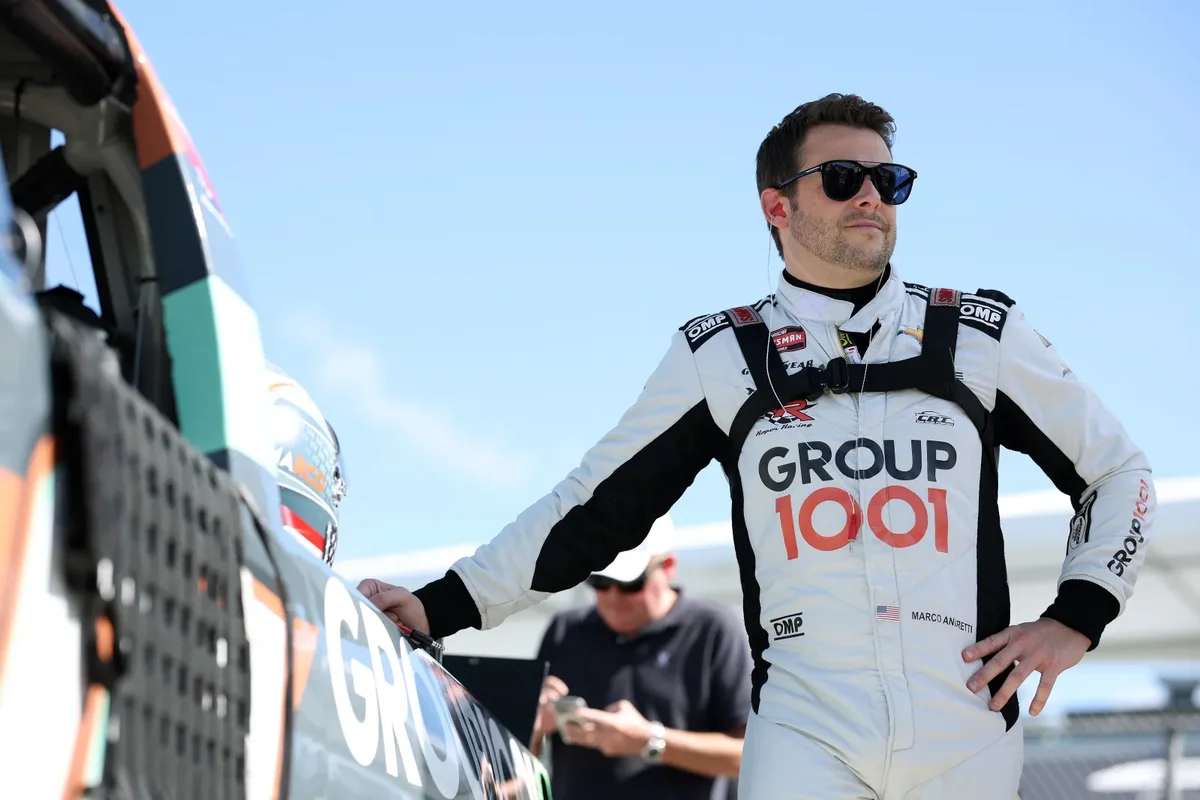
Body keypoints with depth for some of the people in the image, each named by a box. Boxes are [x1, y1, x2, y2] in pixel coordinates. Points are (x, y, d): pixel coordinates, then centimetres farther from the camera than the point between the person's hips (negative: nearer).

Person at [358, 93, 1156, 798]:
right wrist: (442, 606, 4)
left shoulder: (983, 335, 10)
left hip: (970, 732, 1)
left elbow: (1119, 473, 19)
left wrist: (1076, 620, 5)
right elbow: (595, 504, 11)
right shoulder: (721, 356, 8)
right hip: (806, 732, -1)